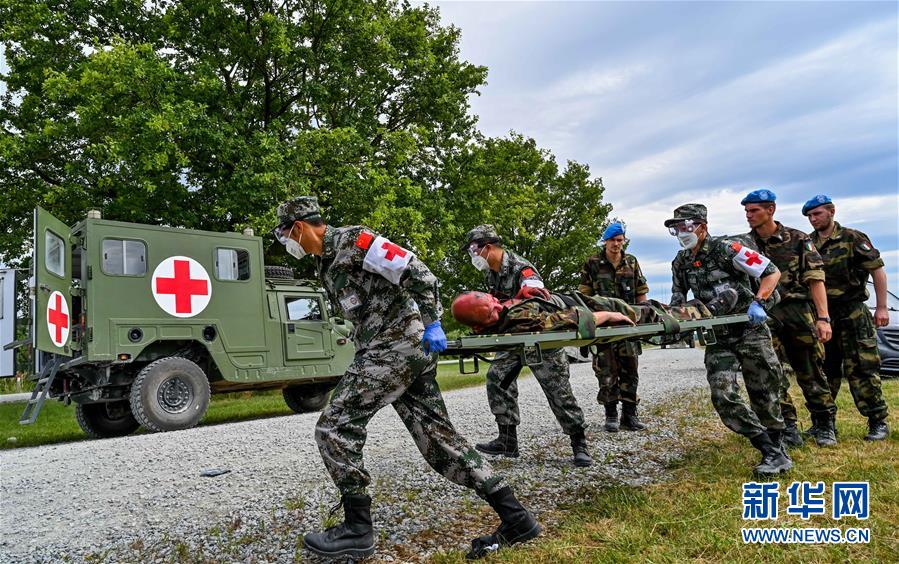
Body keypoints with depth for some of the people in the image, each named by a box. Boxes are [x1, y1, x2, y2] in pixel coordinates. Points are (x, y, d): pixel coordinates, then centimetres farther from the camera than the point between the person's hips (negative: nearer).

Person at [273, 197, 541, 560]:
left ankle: (357, 529, 4)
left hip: (397, 345, -10)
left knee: (334, 427, -6)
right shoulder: (326, 262, 22)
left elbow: (414, 271, -14)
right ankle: (515, 518, 9)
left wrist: (432, 323, -19)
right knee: (439, 439, 6)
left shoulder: (352, 240, -7)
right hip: (412, 351, 10)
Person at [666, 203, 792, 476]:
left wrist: (758, 302, -22)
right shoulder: (680, 262, 8)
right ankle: (772, 453, -6)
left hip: (749, 329, -5)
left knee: (764, 395, -1)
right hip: (717, 337, 5)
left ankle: (777, 446, 20)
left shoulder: (725, 249, -10)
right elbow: (678, 298, 20)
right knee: (723, 396, -12)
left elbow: (772, 272, -9)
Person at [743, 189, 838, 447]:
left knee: (811, 372, 6)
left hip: (799, 311, -1)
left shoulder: (798, 240, 0)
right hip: (765, 316, 2)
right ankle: (787, 427, 10)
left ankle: (824, 426, 21)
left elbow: (815, 280, -4)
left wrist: (823, 318, -13)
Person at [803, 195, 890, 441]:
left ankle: (879, 422, 7)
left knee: (861, 368, -5)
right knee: (824, 370, 9)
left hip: (852, 314, -4)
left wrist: (882, 307, -9)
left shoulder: (852, 238, -4)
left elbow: (877, 270, -4)